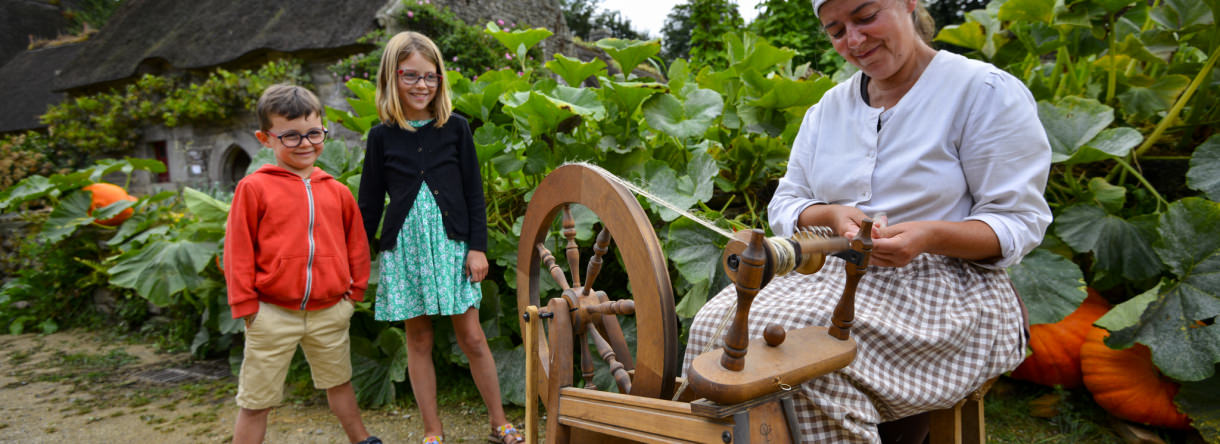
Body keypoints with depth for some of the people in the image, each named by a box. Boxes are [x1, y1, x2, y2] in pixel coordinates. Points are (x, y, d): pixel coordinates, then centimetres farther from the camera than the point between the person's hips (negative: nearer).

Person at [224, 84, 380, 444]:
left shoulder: (337, 191, 4)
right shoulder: (253, 188, -6)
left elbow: (356, 242, 15)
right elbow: (238, 251, -4)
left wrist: (355, 288, 9)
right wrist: (245, 305, -5)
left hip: (330, 312, 3)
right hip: (273, 313, -3)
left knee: (338, 384, 22)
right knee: (255, 401, 6)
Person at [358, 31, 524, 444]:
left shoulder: (456, 128, 1)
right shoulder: (382, 136, 3)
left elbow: (474, 194, 2)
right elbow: (370, 204, 7)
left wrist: (477, 247, -4)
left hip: (450, 245, -1)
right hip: (404, 248, 1)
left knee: (472, 337, 2)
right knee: (418, 340, 8)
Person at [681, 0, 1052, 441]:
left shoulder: (988, 92, -2)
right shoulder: (828, 108, 15)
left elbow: (1019, 222, -6)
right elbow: (784, 206, 10)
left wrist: (931, 235, -25)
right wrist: (830, 216, -13)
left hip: (942, 283, -4)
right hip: (829, 272, 5)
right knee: (718, 324, -25)